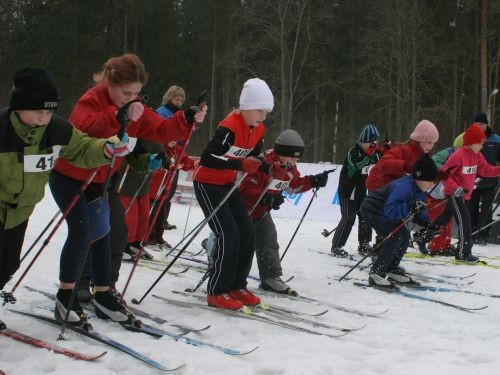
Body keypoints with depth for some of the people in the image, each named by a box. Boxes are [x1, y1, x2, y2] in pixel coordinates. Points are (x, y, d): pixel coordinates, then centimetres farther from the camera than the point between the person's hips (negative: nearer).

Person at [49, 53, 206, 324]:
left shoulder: (135, 109, -1)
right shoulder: (91, 100, -22)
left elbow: (160, 130, -7)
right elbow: (85, 127, -42)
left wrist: (187, 120, -23)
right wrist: (119, 115, -55)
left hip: (97, 181, 7)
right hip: (68, 177, -7)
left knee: (101, 233, 5)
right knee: (81, 231, -17)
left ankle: (103, 295, 14)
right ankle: (65, 297, -5)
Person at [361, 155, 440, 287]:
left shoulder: (421, 191, -4)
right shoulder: (403, 187, -35)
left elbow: (418, 211, 6)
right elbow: (389, 210, -41)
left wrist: (427, 224, -10)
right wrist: (409, 208, -51)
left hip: (386, 214, 10)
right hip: (373, 210, -10)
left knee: (405, 236, 6)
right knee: (395, 237, -21)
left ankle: (391, 270, 21)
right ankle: (376, 273, -16)